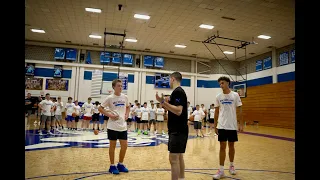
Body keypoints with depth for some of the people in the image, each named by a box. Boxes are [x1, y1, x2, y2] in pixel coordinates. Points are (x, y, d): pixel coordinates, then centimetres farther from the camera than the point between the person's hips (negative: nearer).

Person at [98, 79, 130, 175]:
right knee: (113, 145, 6)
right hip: (113, 126, -4)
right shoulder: (110, 98, -8)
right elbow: (100, 108, -3)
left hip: (123, 126, 4)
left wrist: (127, 115, 4)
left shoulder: (125, 97, 4)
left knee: (124, 146, 7)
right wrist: (110, 115, -14)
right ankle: (112, 166, 21)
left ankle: (120, 164, 26)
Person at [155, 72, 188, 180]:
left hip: (177, 131, -10)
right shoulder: (179, 91, 16)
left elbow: (178, 111, -26)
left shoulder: (177, 92, -15)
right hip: (179, 130, 10)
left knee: (173, 159, -6)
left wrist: (163, 102, -25)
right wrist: (164, 103, 16)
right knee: (179, 157, 16)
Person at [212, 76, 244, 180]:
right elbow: (216, 112, 6)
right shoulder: (218, 97, 2)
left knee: (231, 146, 12)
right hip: (222, 126, 1)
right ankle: (221, 170, 7)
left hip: (232, 126, -1)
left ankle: (231, 166, 32)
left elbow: (240, 110, 0)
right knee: (222, 147, 1)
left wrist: (241, 124, -5)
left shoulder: (235, 95, -3)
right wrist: (215, 125, 3)